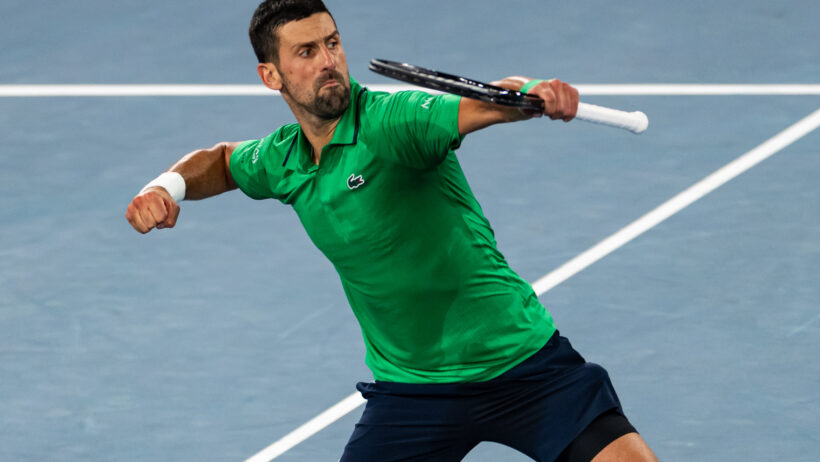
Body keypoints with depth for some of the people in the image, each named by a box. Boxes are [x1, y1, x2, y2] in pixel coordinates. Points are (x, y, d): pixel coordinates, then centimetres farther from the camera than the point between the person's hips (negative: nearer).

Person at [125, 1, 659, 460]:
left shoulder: (391, 121, -18)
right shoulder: (281, 162, 2)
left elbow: (486, 104, -37)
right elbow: (222, 162, 26)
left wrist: (536, 94, -59)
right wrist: (169, 185, 6)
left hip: (520, 360, -4)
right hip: (410, 388, 4)